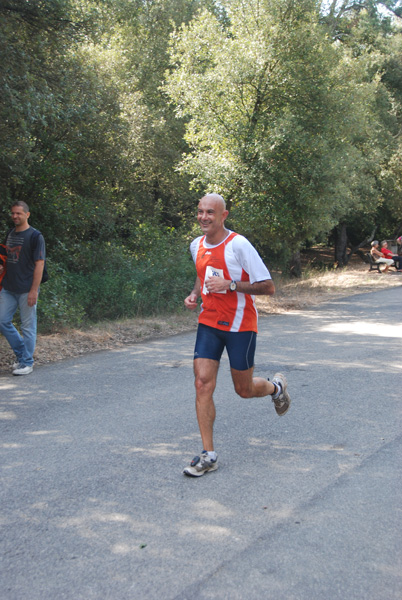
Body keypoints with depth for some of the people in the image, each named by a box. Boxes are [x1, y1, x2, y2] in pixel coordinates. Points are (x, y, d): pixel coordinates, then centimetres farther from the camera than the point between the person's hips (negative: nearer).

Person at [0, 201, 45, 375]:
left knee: (28, 326, 1)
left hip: (26, 290, -7)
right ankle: (21, 353, 24)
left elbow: (39, 264, -12)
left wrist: (34, 290, -17)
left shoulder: (35, 236, -8)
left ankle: (27, 363, 11)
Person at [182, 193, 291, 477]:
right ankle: (209, 455, 1)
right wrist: (195, 294, 4)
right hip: (209, 323, 5)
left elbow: (268, 287, -16)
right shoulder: (196, 246, 5)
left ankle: (276, 387, 42)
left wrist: (229, 285, -25)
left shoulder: (238, 244, -16)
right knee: (203, 384, -7)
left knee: (244, 389, 6)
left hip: (240, 325, -5)